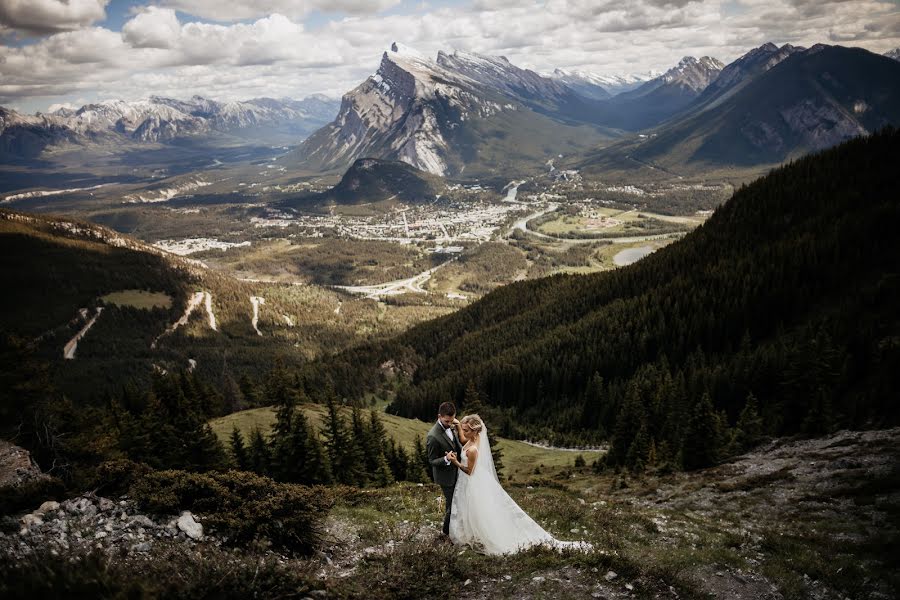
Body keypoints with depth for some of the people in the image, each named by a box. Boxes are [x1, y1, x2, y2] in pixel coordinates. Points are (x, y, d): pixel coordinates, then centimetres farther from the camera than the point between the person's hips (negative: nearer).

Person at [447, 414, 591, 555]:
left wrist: (455, 462, -29)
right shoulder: (475, 437, -11)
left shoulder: (472, 450, -35)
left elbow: (469, 471, -22)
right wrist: (458, 425, 1)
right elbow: (463, 440, 12)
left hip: (475, 485, -9)